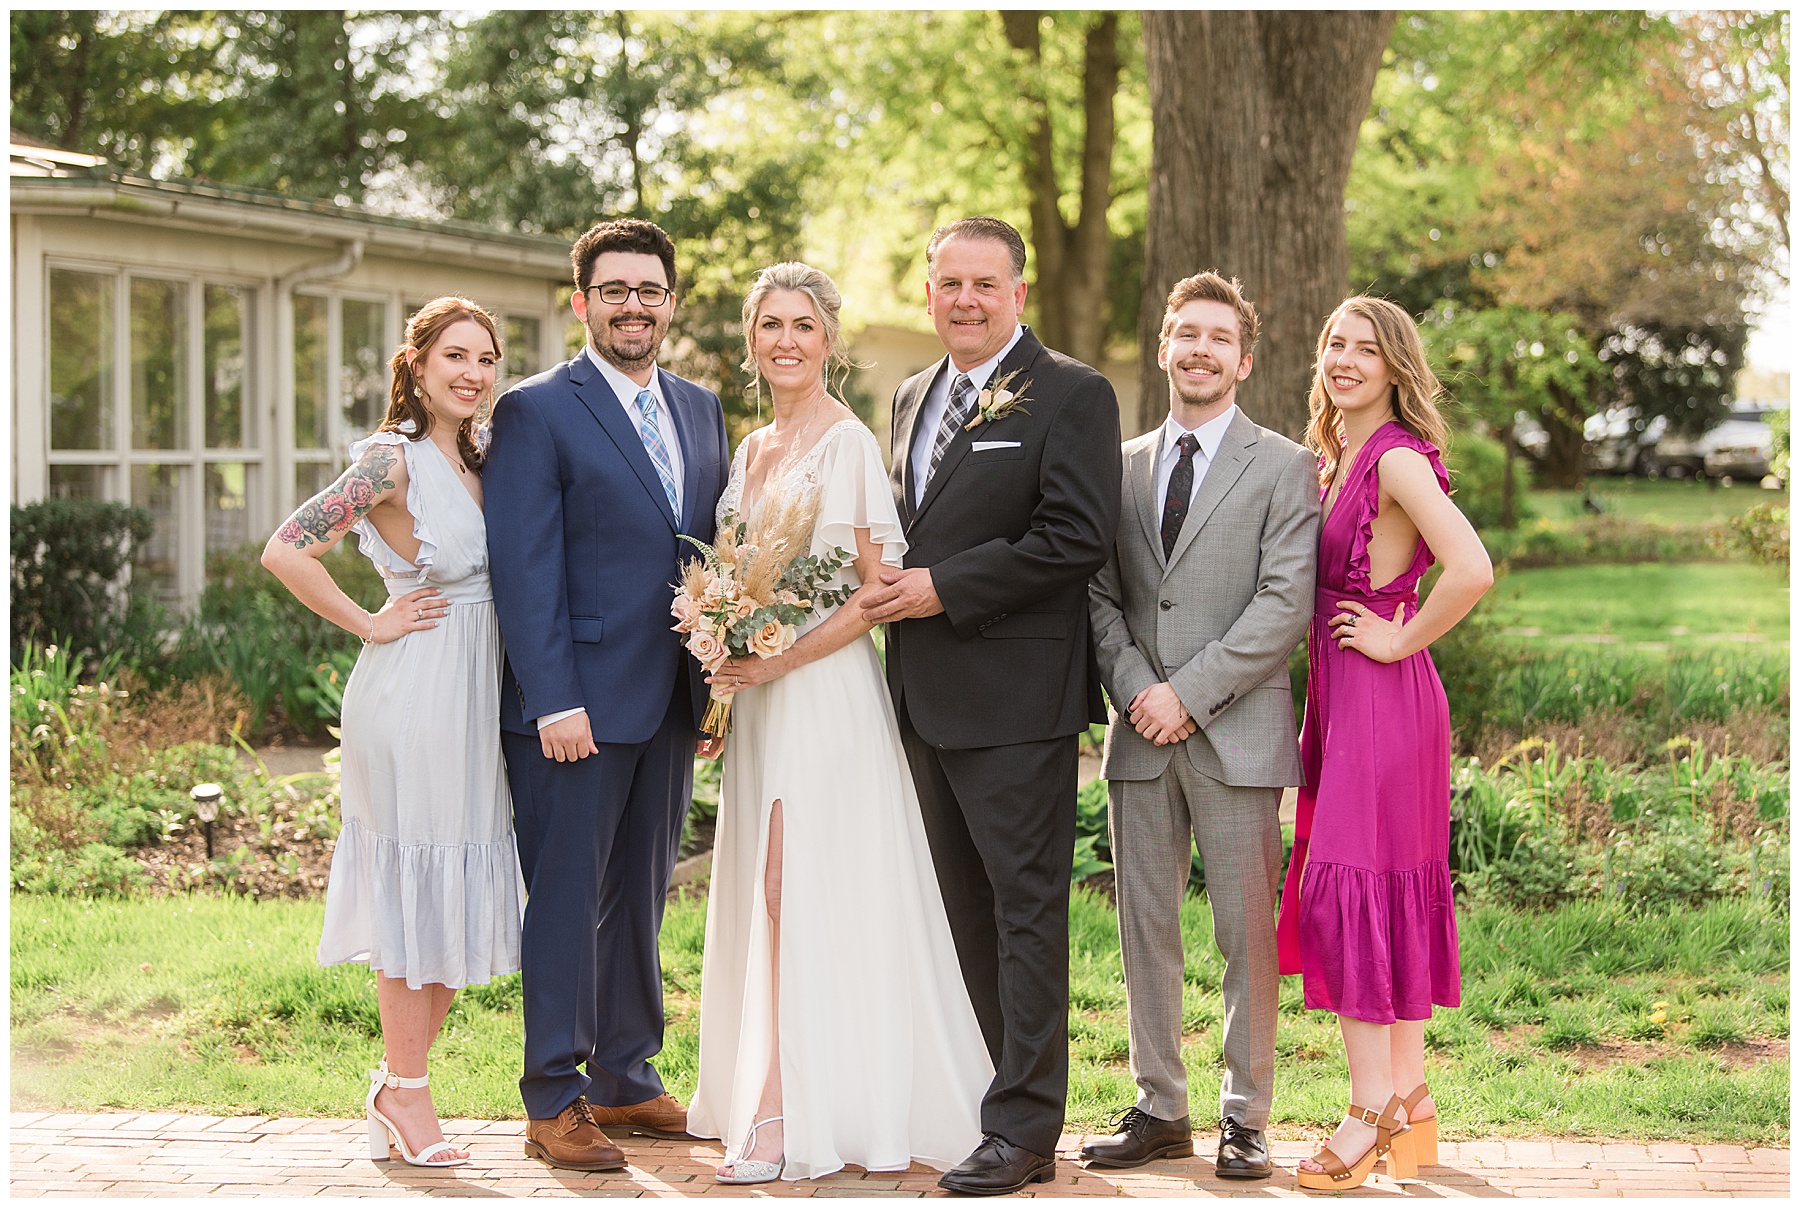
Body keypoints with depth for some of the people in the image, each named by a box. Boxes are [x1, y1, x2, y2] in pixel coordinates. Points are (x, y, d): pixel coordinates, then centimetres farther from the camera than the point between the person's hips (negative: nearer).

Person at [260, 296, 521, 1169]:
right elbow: (285, 551, -20)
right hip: (412, 695, -8)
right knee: (413, 888, 0)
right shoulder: (392, 458, -13)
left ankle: (396, 1086, 22)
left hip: (477, 696, 8)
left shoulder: (475, 460, 10)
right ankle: (404, 1093, 12)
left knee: (458, 898, 12)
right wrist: (369, 625, -12)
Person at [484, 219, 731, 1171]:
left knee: (640, 898, 14)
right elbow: (523, 569, -11)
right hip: (576, 706, -6)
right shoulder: (536, 411, -6)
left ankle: (626, 1080, 25)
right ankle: (553, 1102, 8)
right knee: (567, 902, 0)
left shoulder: (701, 410, 14)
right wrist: (555, 701, -17)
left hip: (673, 701, 6)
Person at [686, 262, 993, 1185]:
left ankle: (783, 1117, -7)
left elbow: (879, 590, -12)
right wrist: (728, 655, 7)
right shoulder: (751, 451, 15)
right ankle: (764, 1095, 14)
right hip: (760, 693, 8)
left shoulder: (850, 445, -9)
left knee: (800, 891, -9)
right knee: (764, 894, 8)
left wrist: (782, 659, -17)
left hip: (826, 688, -8)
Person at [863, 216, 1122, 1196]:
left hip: (1016, 696, -8)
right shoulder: (913, 397, 16)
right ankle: (983, 1089, 24)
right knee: (964, 908, 14)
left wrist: (945, 589, -17)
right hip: (924, 695, 8)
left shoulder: (1071, 396, -8)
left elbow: (1079, 536, -17)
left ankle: (1023, 1130, -2)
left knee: (1027, 905, -4)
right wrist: (892, 584, 3)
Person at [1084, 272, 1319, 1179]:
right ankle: (1159, 1109, 17)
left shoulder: (1283, 468, 1)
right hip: (1141, 734, 4)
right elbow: (1100, 594, 10)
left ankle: (1244, 1117, 8)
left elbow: (1285, 604, -8)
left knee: (1247, 934, -1)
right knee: (1144, 926, 7)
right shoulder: (1121, 466, 14)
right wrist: (1135, 689, -7)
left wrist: (1188, 692, -13)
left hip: (1235, 734, -4)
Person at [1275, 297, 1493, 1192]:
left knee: (1353, 884, -9)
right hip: (1342, 700, 9)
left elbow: (1472, 571, -27)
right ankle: (1411, 1102, 17)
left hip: (1385, 699, -9)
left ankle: (1373, 1110, -4)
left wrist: (1399, 641, -16)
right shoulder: (1335, 460, 14)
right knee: (1389, 892, 11)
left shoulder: (1398, 459, -14)